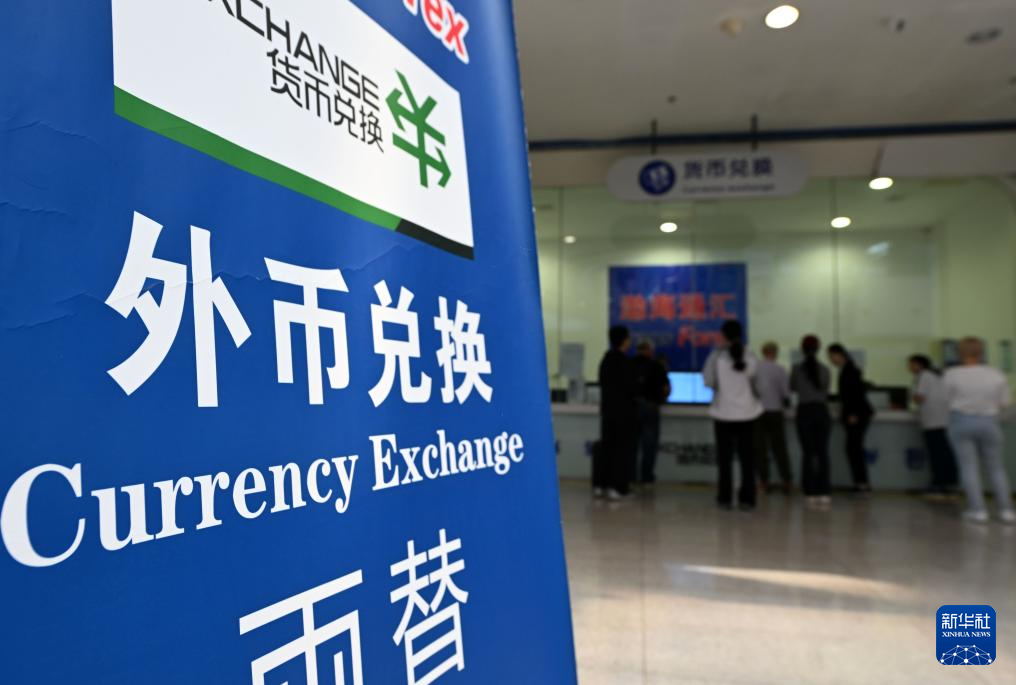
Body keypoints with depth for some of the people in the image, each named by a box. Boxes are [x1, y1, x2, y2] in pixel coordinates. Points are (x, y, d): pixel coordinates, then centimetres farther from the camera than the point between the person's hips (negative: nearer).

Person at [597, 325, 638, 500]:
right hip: (624, 410, -7)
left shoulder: (606, 360, 7)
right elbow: (630, 387, -15)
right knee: (623, 447, 1)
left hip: (607, 408, 7)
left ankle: (599, 484, 15)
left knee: (606, 445, 12)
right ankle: (616, 487, 0)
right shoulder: (624, 361, -15)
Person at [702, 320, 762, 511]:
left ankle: (725, 497, 10)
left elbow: (708, 381, -6)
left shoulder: (716, 356, -9)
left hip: (723, 413, -1)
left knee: (725, 457, 7)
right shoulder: (750, 358, -3)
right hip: (747, 413, 1)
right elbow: (756, 384, 3)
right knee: (747, 457, 7)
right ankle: (747, 499, 6)